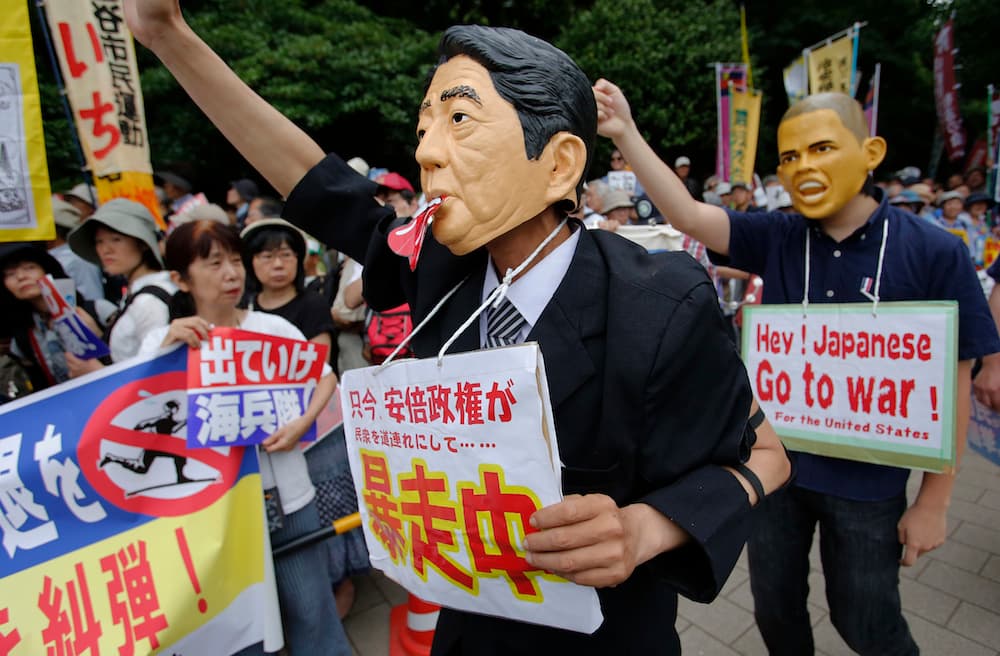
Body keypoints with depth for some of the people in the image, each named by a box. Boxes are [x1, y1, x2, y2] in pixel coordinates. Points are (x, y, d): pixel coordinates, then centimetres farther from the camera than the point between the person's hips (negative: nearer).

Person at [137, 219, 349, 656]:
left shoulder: (273, 327, -2)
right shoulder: (163, 340, -1)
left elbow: (326, 377, 5)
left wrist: (301, 424, -11)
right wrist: (167, 348, -22)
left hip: (287, 494, 0)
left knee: (310, 610, 14)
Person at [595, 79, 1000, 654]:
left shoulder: (935, 253, -13)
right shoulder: (776, 238, -7)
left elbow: (952, 383, -8)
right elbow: (688, 214, -18)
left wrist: (934, 502, -4)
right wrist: (626, 133, -28)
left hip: (868, 479, -2)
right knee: (775, 608, 21)